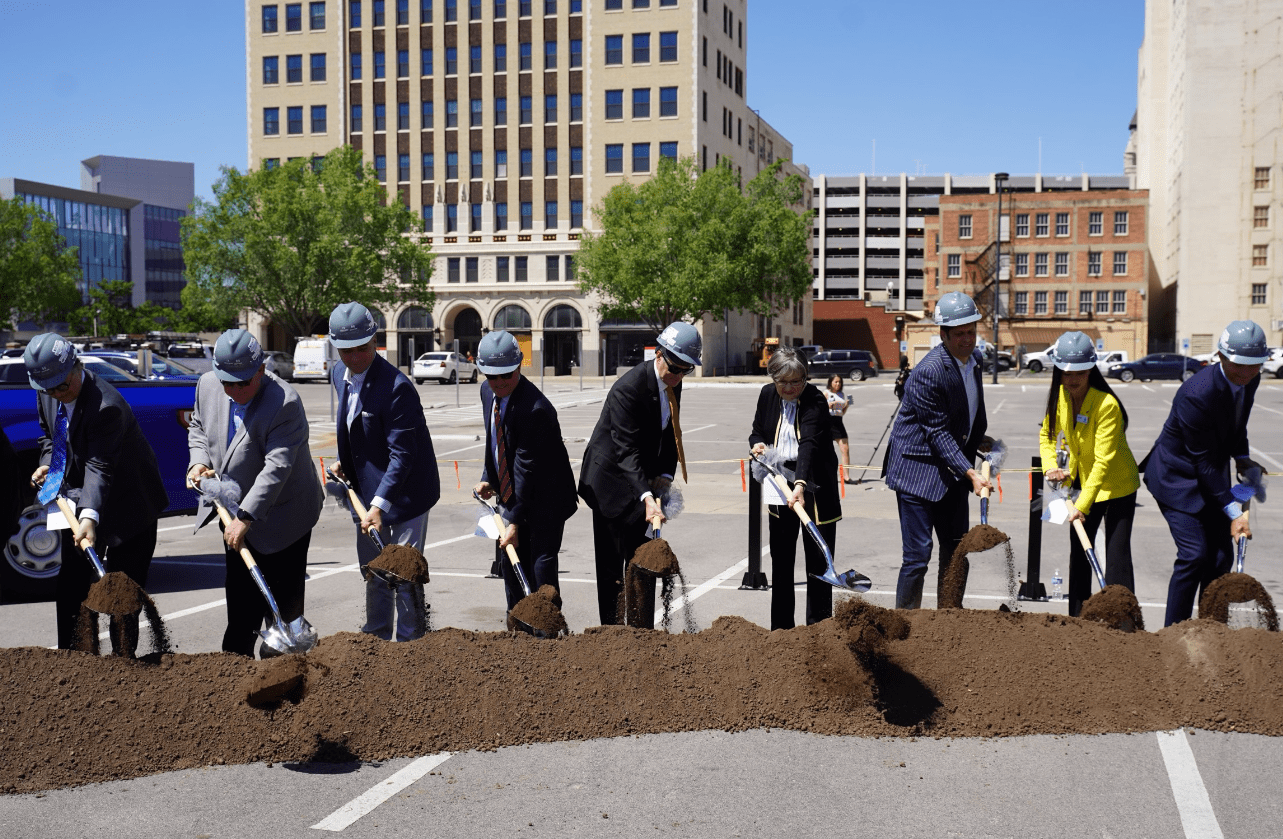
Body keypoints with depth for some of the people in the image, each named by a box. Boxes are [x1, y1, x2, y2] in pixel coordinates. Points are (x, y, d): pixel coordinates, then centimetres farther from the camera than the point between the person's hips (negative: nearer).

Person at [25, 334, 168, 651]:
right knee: (71, 586, 12)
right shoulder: (47, 395, -6)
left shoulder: (106, 405, -30)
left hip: (126, 502, -8)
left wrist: (90, 516, -45)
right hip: (79, 497, 8)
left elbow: (100, 467, -35)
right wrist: (47, 463, -3)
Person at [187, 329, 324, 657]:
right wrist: (198, 461, -5)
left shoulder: (285, 403, -26)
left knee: (282, 603, -1)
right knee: (240, 599, 16)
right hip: (235, 516, 6)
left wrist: (245, 518, -31)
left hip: (280, 516, -6)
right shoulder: (207, 385, -4)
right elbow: (198, 427, 15)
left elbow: (277, 467, -29)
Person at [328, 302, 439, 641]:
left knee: (404, 574, -4)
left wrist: (379, 506, -33)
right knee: (373, 572, 19)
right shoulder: (339, 374, 1)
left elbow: (401, 455, -27)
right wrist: (344, 461, 9)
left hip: (403, 490, -8)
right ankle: (377, 639, 34)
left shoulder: (396, 386, -25)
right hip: (366, 488, 8)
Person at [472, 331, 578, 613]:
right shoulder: (488, 392, -3)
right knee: (510, 563, 14)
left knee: (541, 567, -11)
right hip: (510, 494, 8)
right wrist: (487, 478, 6)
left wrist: (515, 523, -25)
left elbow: (526, 468, -28)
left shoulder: (536, 409, -29)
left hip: (544, 497, -8)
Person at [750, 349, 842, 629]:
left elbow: (809, 444, -33)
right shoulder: (767, 395, 0)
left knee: (818, 560, -2)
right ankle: (781, 629, 20)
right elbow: (757, 431, 16)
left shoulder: (815, 401, -18)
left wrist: (801, 485, -46)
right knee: (781, 561, 10)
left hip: (813, 487, -5)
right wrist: (757, 444, -9)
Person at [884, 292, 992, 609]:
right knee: (918, 556, -7)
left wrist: (977, 439, 18)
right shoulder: (928, 372, -22)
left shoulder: (974, 358, 5)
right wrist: (970, 473, -23)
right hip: (918, 470, -8)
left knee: (956, 554, 13)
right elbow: (938, 433, -21)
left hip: (954, 472, 9)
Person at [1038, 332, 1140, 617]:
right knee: (1079, 552, 12)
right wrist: (1050, 466, -8)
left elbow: (1103, 461, -29)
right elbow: (1047, 434, 10)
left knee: (1117, 557, -12)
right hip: (1083, 482, 7)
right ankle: (1077, 617, 24)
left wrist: (1082, 505, -33)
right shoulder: (1060, 396, -7)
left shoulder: (1107, 404, -27)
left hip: (1117, 486, -6)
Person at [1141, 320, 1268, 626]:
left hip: (1211, 475, 8)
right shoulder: (1198, 393, -30)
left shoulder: (1249, 380, -5)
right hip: (1177, 475, -8)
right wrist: (1234, 512, -25)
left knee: (1221, 556, 3)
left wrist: (1243, 459, -1)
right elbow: (1204, 461, -25)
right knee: (1194, 555, -14)